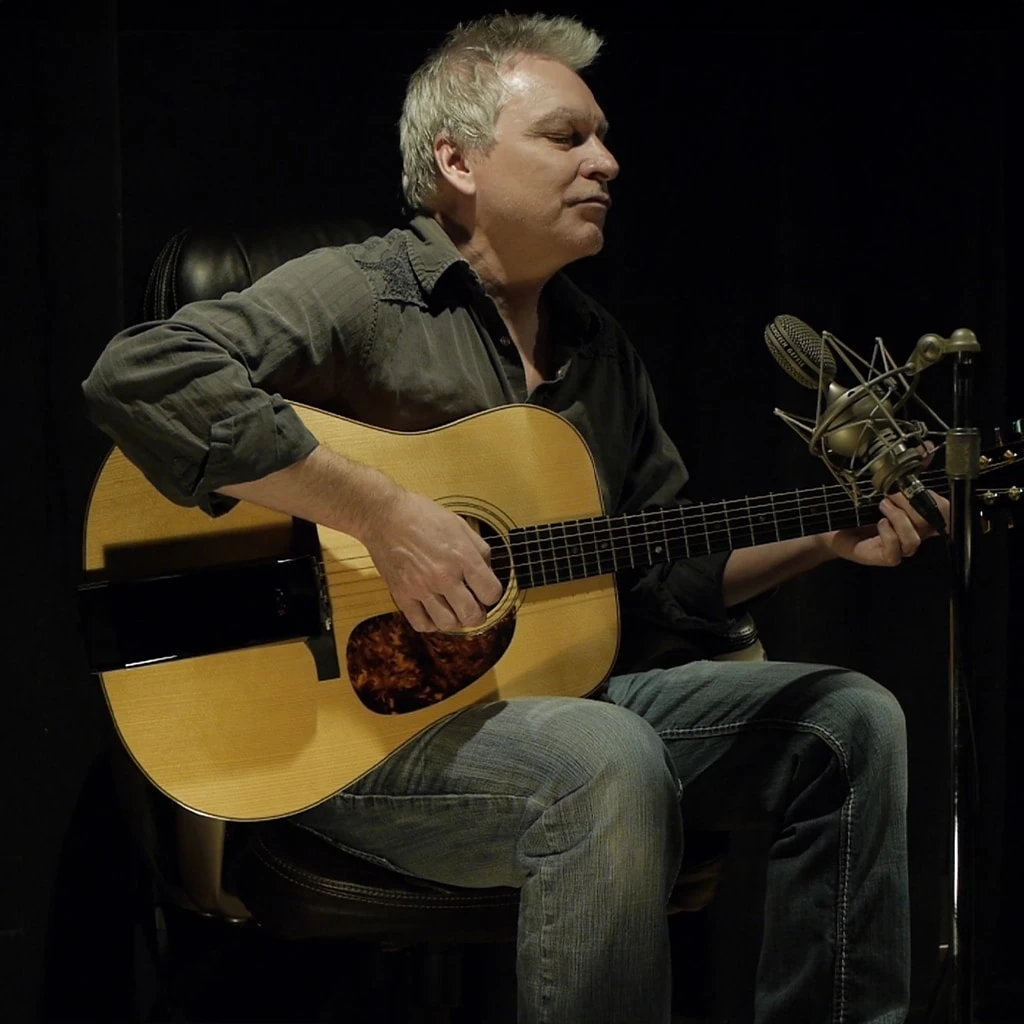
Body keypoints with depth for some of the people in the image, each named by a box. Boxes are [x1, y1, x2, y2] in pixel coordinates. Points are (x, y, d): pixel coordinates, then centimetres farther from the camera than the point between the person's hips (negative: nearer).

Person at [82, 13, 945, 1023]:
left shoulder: (595, 344, 17)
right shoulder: (359, 294, -9)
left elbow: (674, 570, 22)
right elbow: (139, 375, -27)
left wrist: (831, 537, 6)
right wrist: (384, 514, -28)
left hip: (552, 691, 8)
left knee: (850, 720, 0)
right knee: (610, 762, -36)